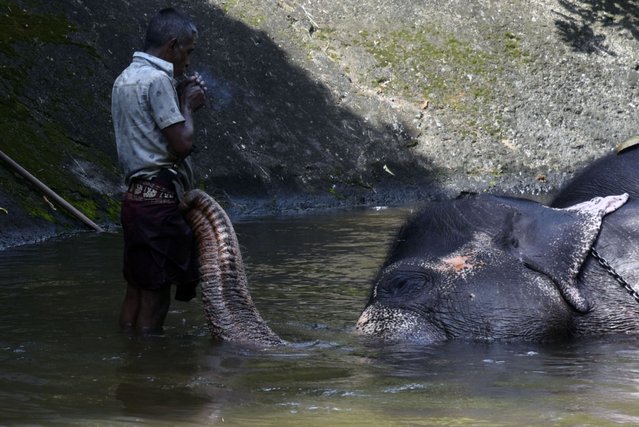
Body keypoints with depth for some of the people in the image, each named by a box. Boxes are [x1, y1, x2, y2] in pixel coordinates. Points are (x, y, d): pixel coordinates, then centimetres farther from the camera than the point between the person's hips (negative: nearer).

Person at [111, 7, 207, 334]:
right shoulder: (158, 80, -13)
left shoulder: (125, 78, 17)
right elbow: (182, 144, -16)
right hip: (159, 200, -9)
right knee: (156, 293, -4)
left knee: (136, 290, 11)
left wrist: (181, 101, 16)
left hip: (136, 195, 9)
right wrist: (188, 106, 0)